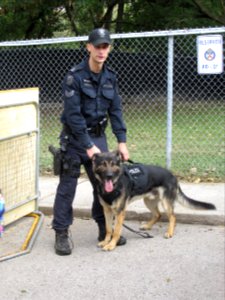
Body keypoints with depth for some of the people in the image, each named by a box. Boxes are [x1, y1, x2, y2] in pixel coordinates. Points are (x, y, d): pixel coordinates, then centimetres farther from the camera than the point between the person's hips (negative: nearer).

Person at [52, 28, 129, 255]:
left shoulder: (110, 77, 2)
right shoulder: (75, 76, -17)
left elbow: (115, 110, 4)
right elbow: (73, 115, -19)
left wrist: (122, 141, -4)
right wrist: (88, 146, -20)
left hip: (98, 136, 6)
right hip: (74, 137, -5)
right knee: (67, 187, 0)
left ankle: (105, 229, 21)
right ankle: (61, 234, 9)